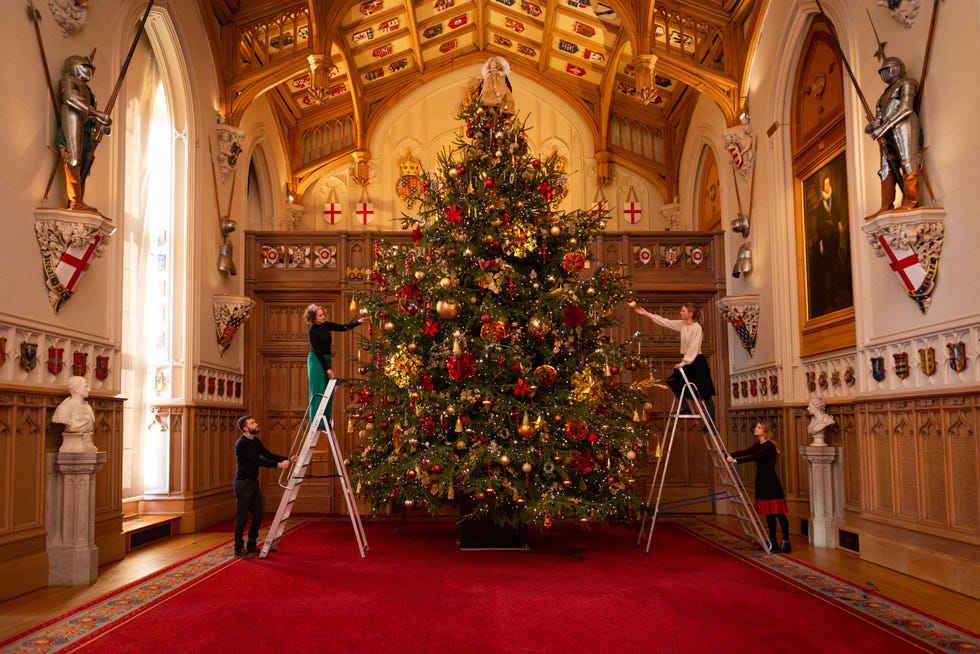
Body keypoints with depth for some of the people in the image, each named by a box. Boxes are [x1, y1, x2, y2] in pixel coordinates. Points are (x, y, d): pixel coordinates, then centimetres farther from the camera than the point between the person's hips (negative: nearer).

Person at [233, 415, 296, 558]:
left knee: (258, 514, 9)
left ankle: (252, 545, 20)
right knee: (242, 516, -3)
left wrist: (287, 459, 0)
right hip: (243, 483, -9)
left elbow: (268, 455, 11)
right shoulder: (242, 443, -17)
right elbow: (257, 461, -25)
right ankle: (239, 549, 5)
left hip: (253, 482, 9)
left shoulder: (255, 441, 11)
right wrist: (278, 465, -28)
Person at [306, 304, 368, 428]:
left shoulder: (326, 325, 4)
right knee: (318, 391, -6)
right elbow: (317, 352, -17)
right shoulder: (312, 332, -16)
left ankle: (325, 421, 15)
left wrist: (358, 322, -6)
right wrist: (328, 369, -17)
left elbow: (343, 327, 8)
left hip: (326, 360, 8)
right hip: (316, 361, -8)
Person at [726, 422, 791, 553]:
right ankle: (772, 542, 20)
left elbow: (754, 457, -27)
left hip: (771, 483, -9)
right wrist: (729, 455, -11)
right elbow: (745, 452, 3)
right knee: (768, 513, 13)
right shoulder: (757, 445, 13)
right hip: (761, 482, 9)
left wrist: (736, 460, -33)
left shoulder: (769, 446, -15)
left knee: (778, 512, -6)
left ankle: (786, 542, -2)